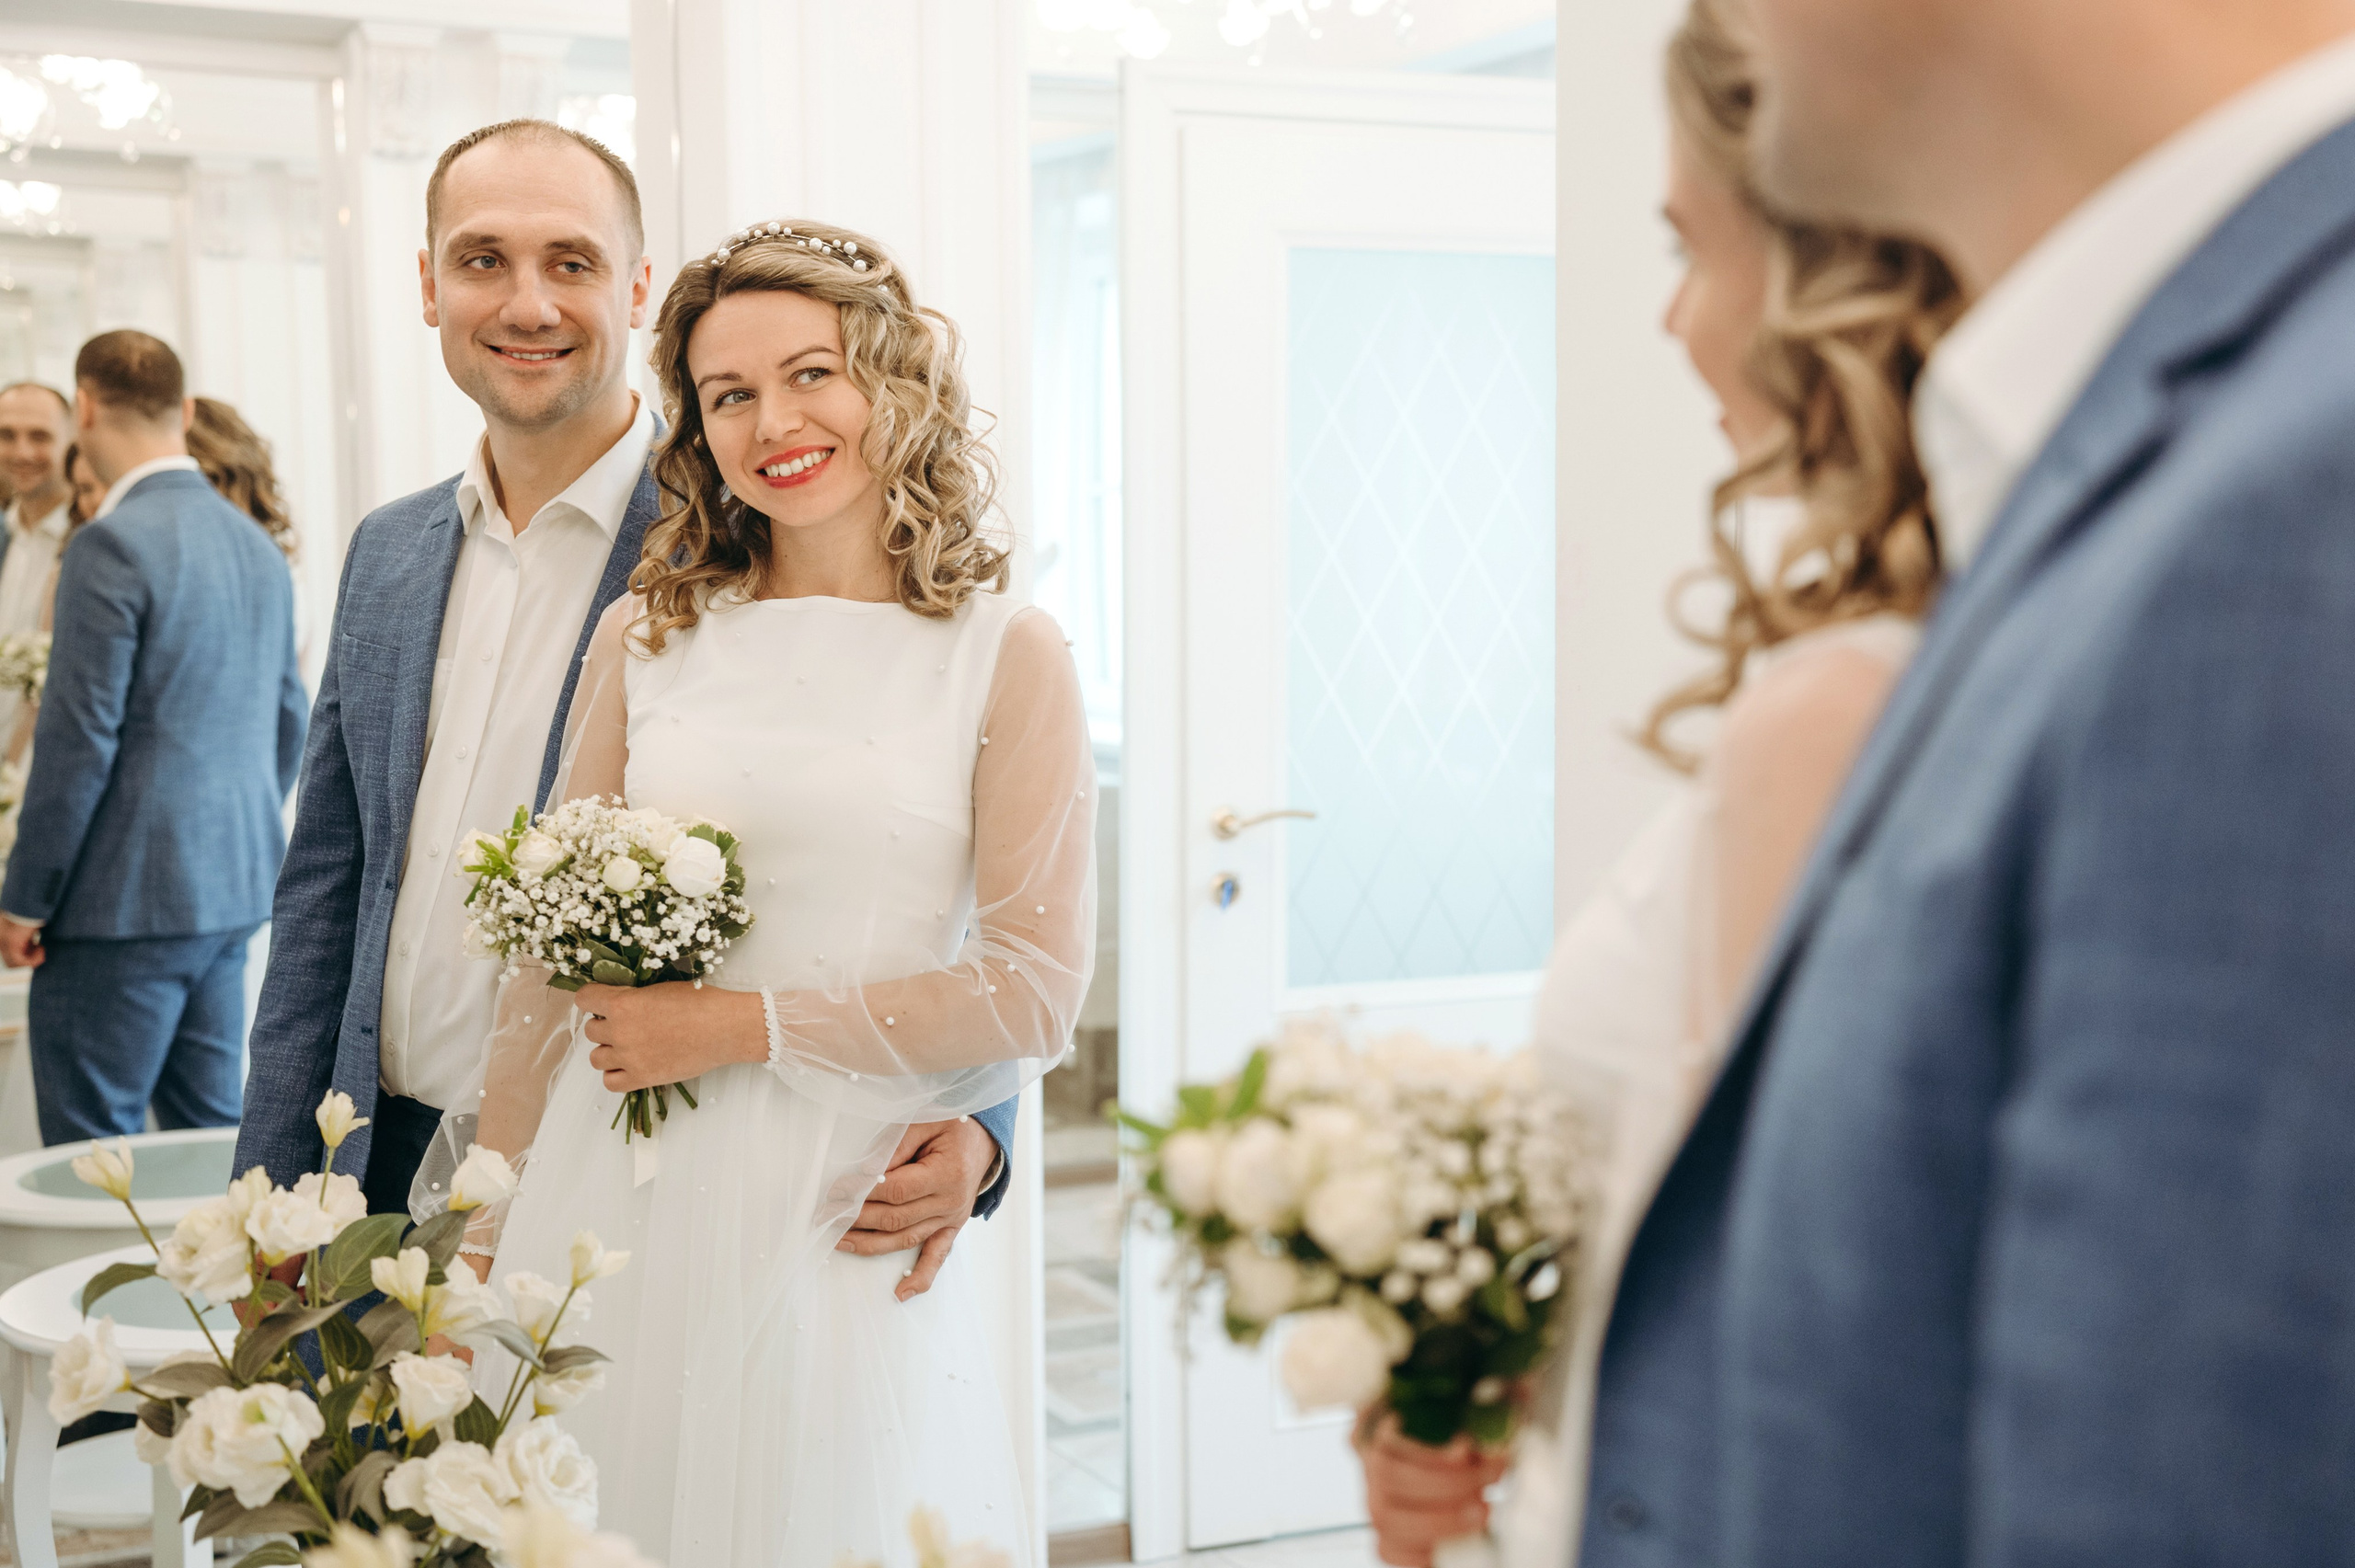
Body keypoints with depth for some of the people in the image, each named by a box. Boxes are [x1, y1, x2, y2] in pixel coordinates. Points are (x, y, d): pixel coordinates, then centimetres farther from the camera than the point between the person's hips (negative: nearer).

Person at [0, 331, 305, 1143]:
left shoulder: (112, 543, -13)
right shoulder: (257, 545, 11)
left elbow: (80, 737, -16)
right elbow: (288, 720, 17)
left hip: (126, 898, -8)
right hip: (233, 892, 8)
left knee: (90, 1158, -1)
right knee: (210, 1134, 14)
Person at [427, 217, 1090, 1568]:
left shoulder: (1008, 655, -3)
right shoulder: (646, 638, 6)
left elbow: (1035, 994, -7)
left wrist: (746, 1024, -10)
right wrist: (487, 1233, 10)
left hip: (844, 1226, -2)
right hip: (614, 1203, 3)